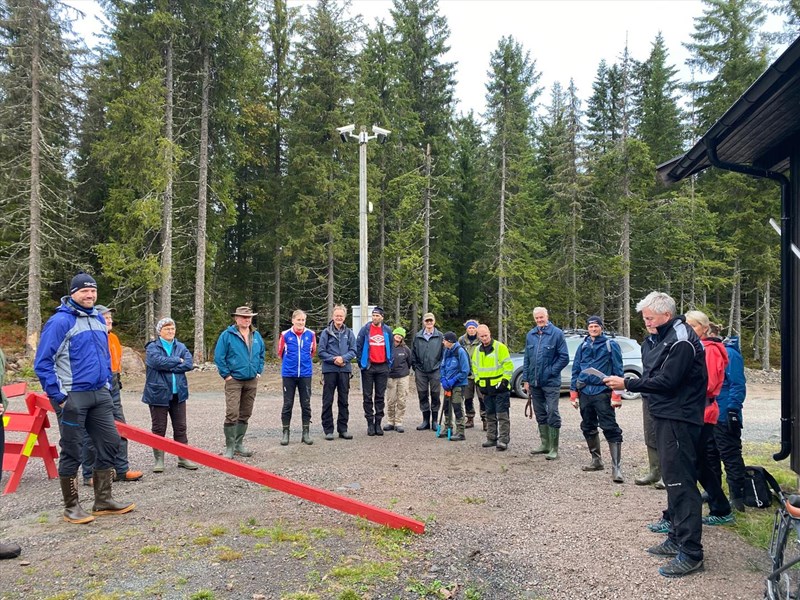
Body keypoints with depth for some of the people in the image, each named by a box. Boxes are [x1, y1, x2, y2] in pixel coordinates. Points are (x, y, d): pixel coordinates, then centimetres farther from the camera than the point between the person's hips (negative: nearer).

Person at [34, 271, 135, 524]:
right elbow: (42, 363, -12)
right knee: (72, 452, 2)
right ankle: (71, 507, 16)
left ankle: (103, 501, 20)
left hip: (99, 394, 7)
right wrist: (57, 395, -14)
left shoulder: (99, 319, 11)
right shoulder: (60, 321, -11)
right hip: (72, 397, -7)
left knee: (109, 442, 8)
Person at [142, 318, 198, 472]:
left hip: (178, 393, 4)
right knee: (159, 429, 5)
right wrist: (177, 361, -10)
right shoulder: (152, 347, -3)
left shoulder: (181, 347, 9)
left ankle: (183, 458, 17)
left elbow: (189, 364, -7)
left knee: (180, 427, 9)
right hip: (159, 394, -4)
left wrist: (168, 366, -14)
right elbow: (158, 361, -22)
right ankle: (159, 460, 14)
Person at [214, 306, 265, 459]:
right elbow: (219, 357, -8)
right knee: (232, 414, -11)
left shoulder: (256, 335, 9)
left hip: (252, 381, 6)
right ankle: (229, 447, -2)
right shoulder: (227, 335, -8)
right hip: (234, 381, -5)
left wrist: (259, 371, 11)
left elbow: (261, 354, 20)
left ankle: (239, 444, 24)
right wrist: (226, 375, -10)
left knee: (245, 414, 12)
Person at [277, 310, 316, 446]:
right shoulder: (285, 335, -5)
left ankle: (306, 432, 16)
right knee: (287, 404, 5)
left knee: (306, 404, 6)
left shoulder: (310, 334, -2)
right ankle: (285, 432, 15)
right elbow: (280, 352, 9)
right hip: (289, 374, -1)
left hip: (305, 374, 1)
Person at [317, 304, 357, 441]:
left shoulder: (349, 332, 5)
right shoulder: (326, 332, -2)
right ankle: (328, 430, 12)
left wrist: (343, 358, -15)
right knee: (327, 401, 3)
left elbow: (353, 351, 2)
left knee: (344, 401, 9)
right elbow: (320, 352, -4)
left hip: (345, 370, 2)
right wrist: (334, 359, -15)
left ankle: (343, 429, 19)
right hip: (329, 370, -2)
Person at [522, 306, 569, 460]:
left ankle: (553, 449, 3)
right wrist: (526, 379, 7)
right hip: (534, 383, 6)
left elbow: (564, 357, -8)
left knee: (552, 414, -3)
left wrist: (551, 371, -12)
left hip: (551, 383, -6)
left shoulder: (557, 333, -7)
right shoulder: (530, 335, 8)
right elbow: (526, 359, 11)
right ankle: (545, 445, 25)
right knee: (540, 414, 14)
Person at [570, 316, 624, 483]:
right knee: (588, 428, 13)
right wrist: (573, 393, 9)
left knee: (611, 429, -9)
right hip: (585, 392, 6)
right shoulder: (583, 346, 12)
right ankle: (596, 460, 28)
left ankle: (616, 467, -9)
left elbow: (617, 370, -4)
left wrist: (616, 394, -11)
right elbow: (576, 369, 14)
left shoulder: (610, 345, -1)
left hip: (602, 392, -5)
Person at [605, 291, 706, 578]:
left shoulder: (681, 340, -17)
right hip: (665, 416, 10)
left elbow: (666, 381, -21)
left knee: (680, 481, -7)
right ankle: (677, 539, 28)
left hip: (678, 419, -10)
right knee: (673, 479, 17)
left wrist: (627, 384, -16)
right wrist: (629, 383, -1)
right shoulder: (658, 338, 13)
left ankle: (690, 553, 0)